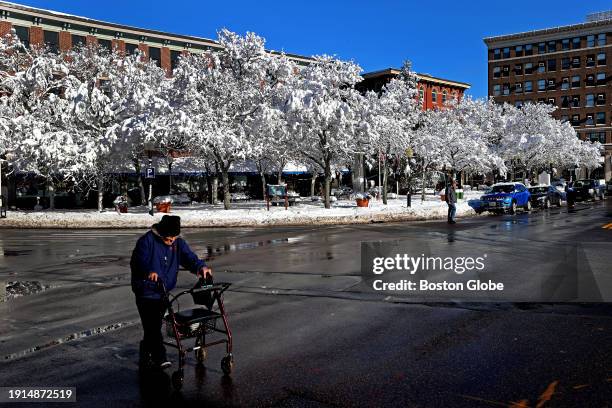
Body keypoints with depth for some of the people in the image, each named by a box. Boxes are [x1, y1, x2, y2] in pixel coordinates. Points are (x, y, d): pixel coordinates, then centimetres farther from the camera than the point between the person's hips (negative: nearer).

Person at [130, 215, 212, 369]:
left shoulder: (178, 243, 3)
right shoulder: (147, 240, -14)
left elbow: (189, 257, -4)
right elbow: (138, 261, -24)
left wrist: (201, 266, -26)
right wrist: (149, 271, -44)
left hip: (164, 292, 6)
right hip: (146, 291, -6)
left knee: (156, 323, 17)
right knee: (152, 324, -11)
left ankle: (146, 349, 37)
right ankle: (159, 357, -8)